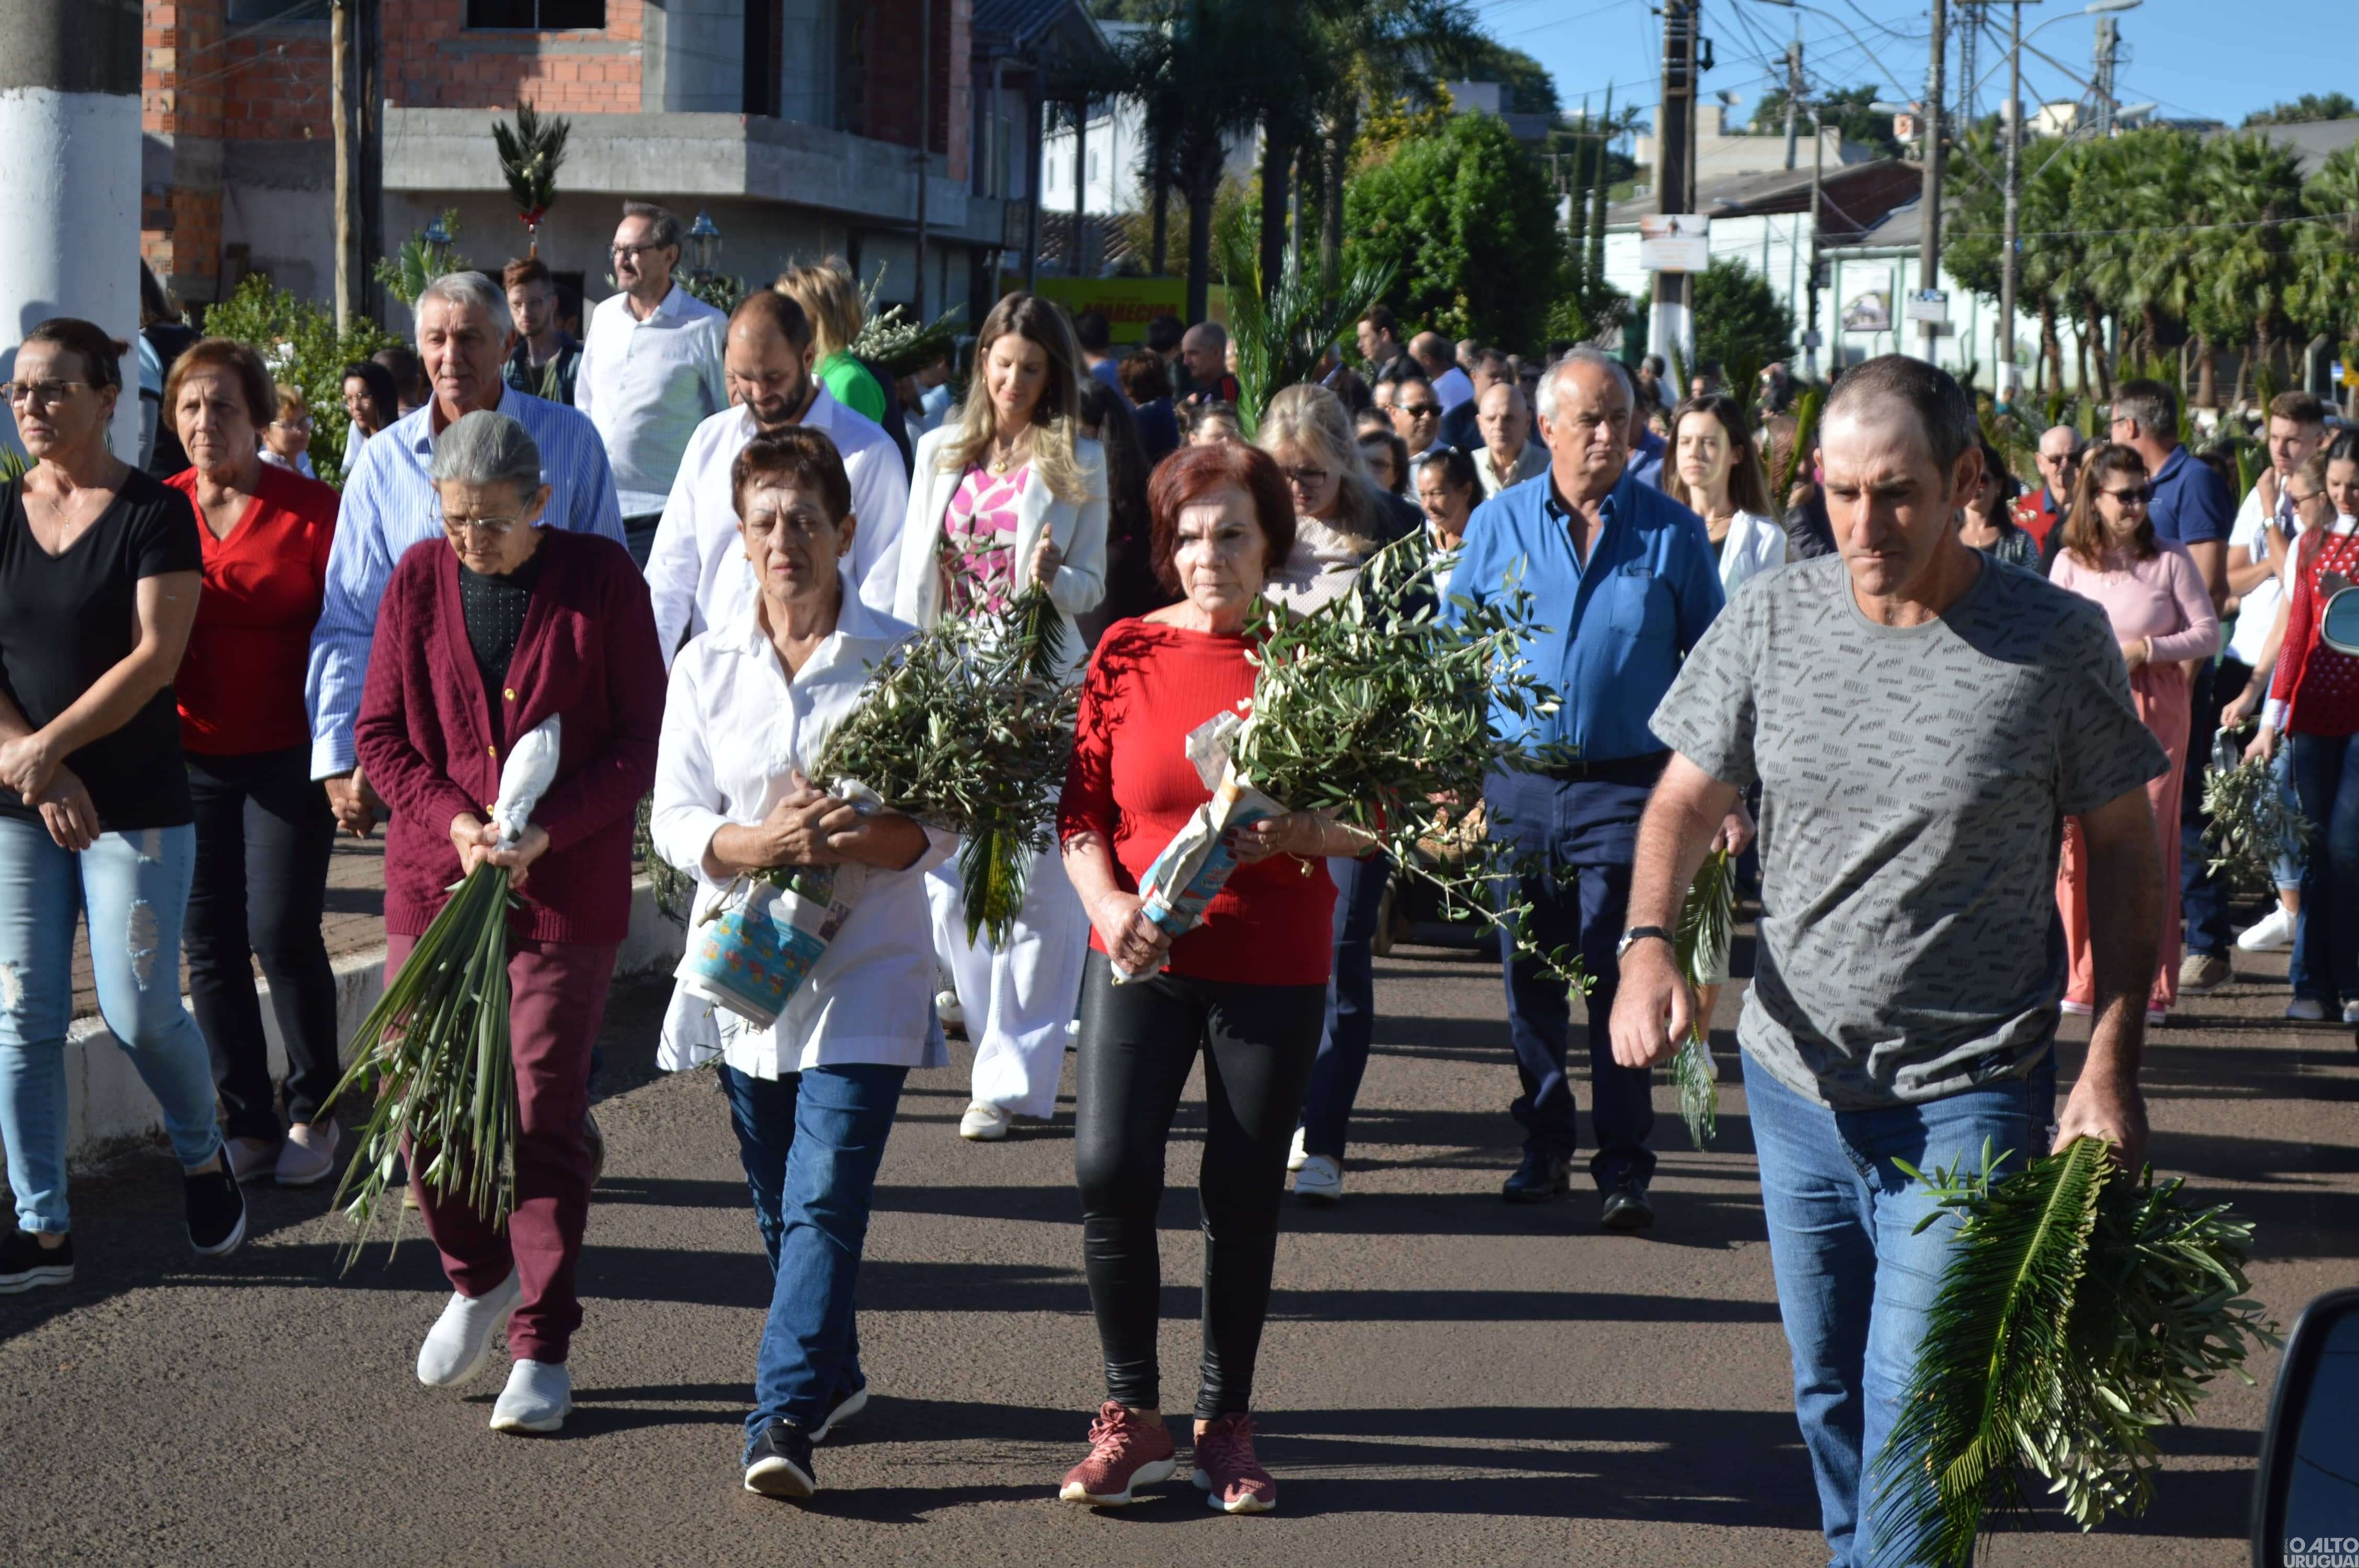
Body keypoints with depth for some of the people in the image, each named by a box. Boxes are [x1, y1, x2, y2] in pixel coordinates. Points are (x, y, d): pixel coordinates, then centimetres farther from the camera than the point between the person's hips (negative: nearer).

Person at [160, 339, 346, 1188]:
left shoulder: (309, 508, -4)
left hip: (286, 757, -3)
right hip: (188, 759, 3)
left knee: (282, 931, -7)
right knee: (211, 943, 4)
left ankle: (313, 1112, 11)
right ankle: (247, 1124, 15)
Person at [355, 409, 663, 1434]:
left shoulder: (600, 577, -4)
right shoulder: (419, 580, 4)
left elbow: (643, 735, -4)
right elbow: (379, 732, 5)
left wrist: (546, 830, -16)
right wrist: (454, 820, -11)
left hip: (567, 889, -3)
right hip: (434, 881, 3)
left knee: (544, 1117, -3)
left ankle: (543, 1349, 7)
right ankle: (479, 1279, 30)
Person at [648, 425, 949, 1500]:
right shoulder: (705, 665, 6)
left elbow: (939, 826, -4)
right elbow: (674, 821, 0)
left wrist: (842, 843, -22)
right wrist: (760, 843, -20)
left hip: (865, 967, -4)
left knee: (825, 1199, -13)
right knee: (776, 1203, 13)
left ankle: (784, 1420, -15)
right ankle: (833, 1374, 33)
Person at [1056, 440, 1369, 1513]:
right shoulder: (1128, 651, 1)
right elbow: (1081, 808, 3)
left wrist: (1299, 834, -19)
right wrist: (1107, 902, -14)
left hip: (1274, 969, 0)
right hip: (1143, 959, 1)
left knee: (1244, 1198, 5)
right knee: (1108, 1172, -11)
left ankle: (1225, 1423, 22)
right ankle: (1133, 1416, 7)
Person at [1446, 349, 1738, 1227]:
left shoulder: (1671, 532, 1)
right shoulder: (1498, 524, 5)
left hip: (1628, 785, -2)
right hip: (1518, 783, 2)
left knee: (1620, 983, -4)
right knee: (1530, 980, 9)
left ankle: (1624, 1165, 3)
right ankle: (1546, 1146, 23)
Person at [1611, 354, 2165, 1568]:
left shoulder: (2055, 642, -9)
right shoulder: (1771, 621, -2)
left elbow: (2123, 852, -1)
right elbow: (1685, 799, 7)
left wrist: (2112, 1063, -8)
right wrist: (1647, 944, -13)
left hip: (1968, 1098, -4)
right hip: (1796, 1077, 4)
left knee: (1914, 1404, -10)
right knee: (1827, 1393, 17)